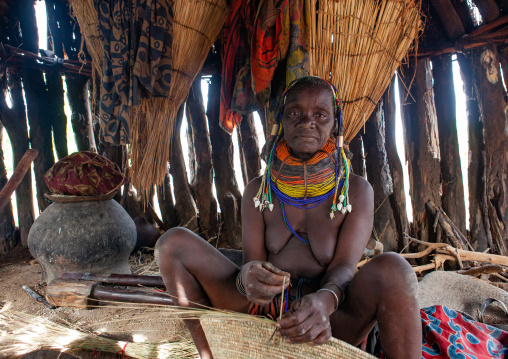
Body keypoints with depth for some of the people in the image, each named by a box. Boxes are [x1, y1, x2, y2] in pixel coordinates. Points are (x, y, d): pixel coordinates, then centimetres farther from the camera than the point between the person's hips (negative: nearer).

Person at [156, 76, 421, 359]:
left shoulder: (356, 191, 1)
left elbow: (344, 267, -10)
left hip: (330, 324, -1)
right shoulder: (259, 191, 6)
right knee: (175, 242, -13)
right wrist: (247, 277, -30)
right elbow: (253, 260, -4)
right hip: (263, 310, 2)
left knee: (392, 268, -32)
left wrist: (325, 301, -34)